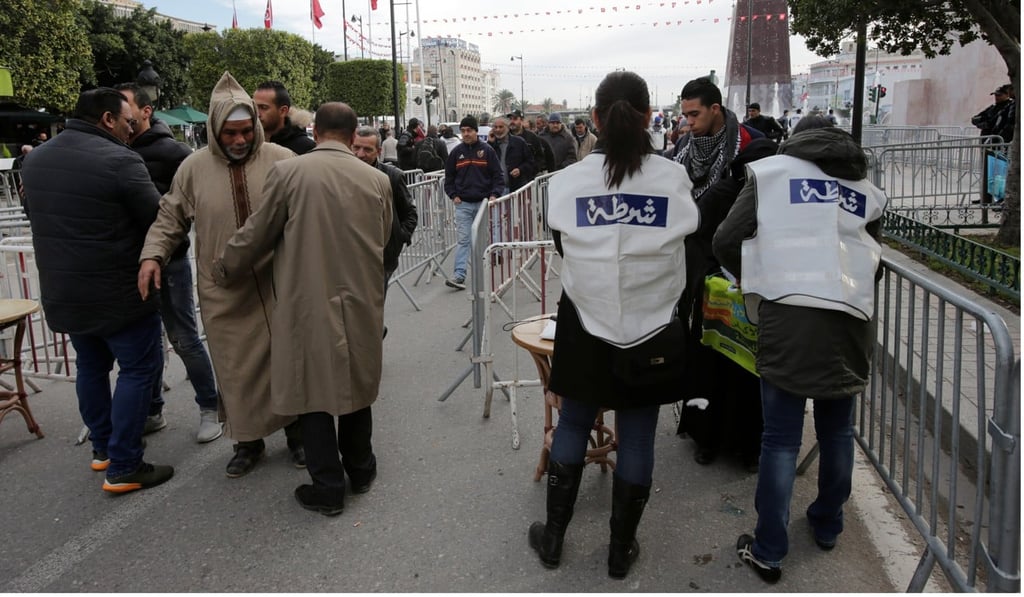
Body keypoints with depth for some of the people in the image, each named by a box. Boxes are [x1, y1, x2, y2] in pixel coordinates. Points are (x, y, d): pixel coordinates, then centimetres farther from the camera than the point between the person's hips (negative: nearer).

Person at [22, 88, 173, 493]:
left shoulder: (35, 159, 7)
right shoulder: (119, 160, -19)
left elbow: (36, 215, 20)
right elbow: (159, 220, -14)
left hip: (61, 290, 8)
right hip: (118, 291, -8)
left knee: (91, 366, 21)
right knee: (139, 369, 2)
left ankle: (102, 448, 33)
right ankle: (123, 467, 4)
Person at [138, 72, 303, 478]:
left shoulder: (281, 160, -4)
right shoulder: (194, 167, 3)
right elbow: (170, 219, 10)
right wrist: (152, 255, -4)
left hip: (279, 288, -1)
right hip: (224, 294, 1)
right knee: (236, 369, 9)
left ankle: (296, 433, 30)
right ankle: (248, 441, 28)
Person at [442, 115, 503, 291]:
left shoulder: (487, 150, 1)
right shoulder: (456, 152, 6)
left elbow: (497, 175, 2)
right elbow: (449, 177, 13)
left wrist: (494, 194, -10)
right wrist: (453, 195, 0)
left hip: (484, 202, 0)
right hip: (463, 204, 0)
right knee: (463, 239, -6)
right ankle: (459, 275, -10)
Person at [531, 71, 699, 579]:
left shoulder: (569, 181, -9)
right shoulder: (673, 178, -9)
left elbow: (563, 248, 3)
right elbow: (683, 245, 3)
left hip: (587, 323, 1)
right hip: (651, 327, 0)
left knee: (572, 425, 17)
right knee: (636, 437, 11)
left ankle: (553, 538, 28)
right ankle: (621, 549, 27)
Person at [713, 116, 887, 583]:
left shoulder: (771, 171, 8)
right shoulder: (867, 190, 17)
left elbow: (726, 242, 2)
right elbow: (873, 262, 18)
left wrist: (759, 278, 20)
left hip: (789, 317, -3)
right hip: (852, 320, 4)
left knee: (781, 439, 2)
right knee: (837, 431, 19)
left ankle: (768, 552, 10)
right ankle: (827, 527, 37)